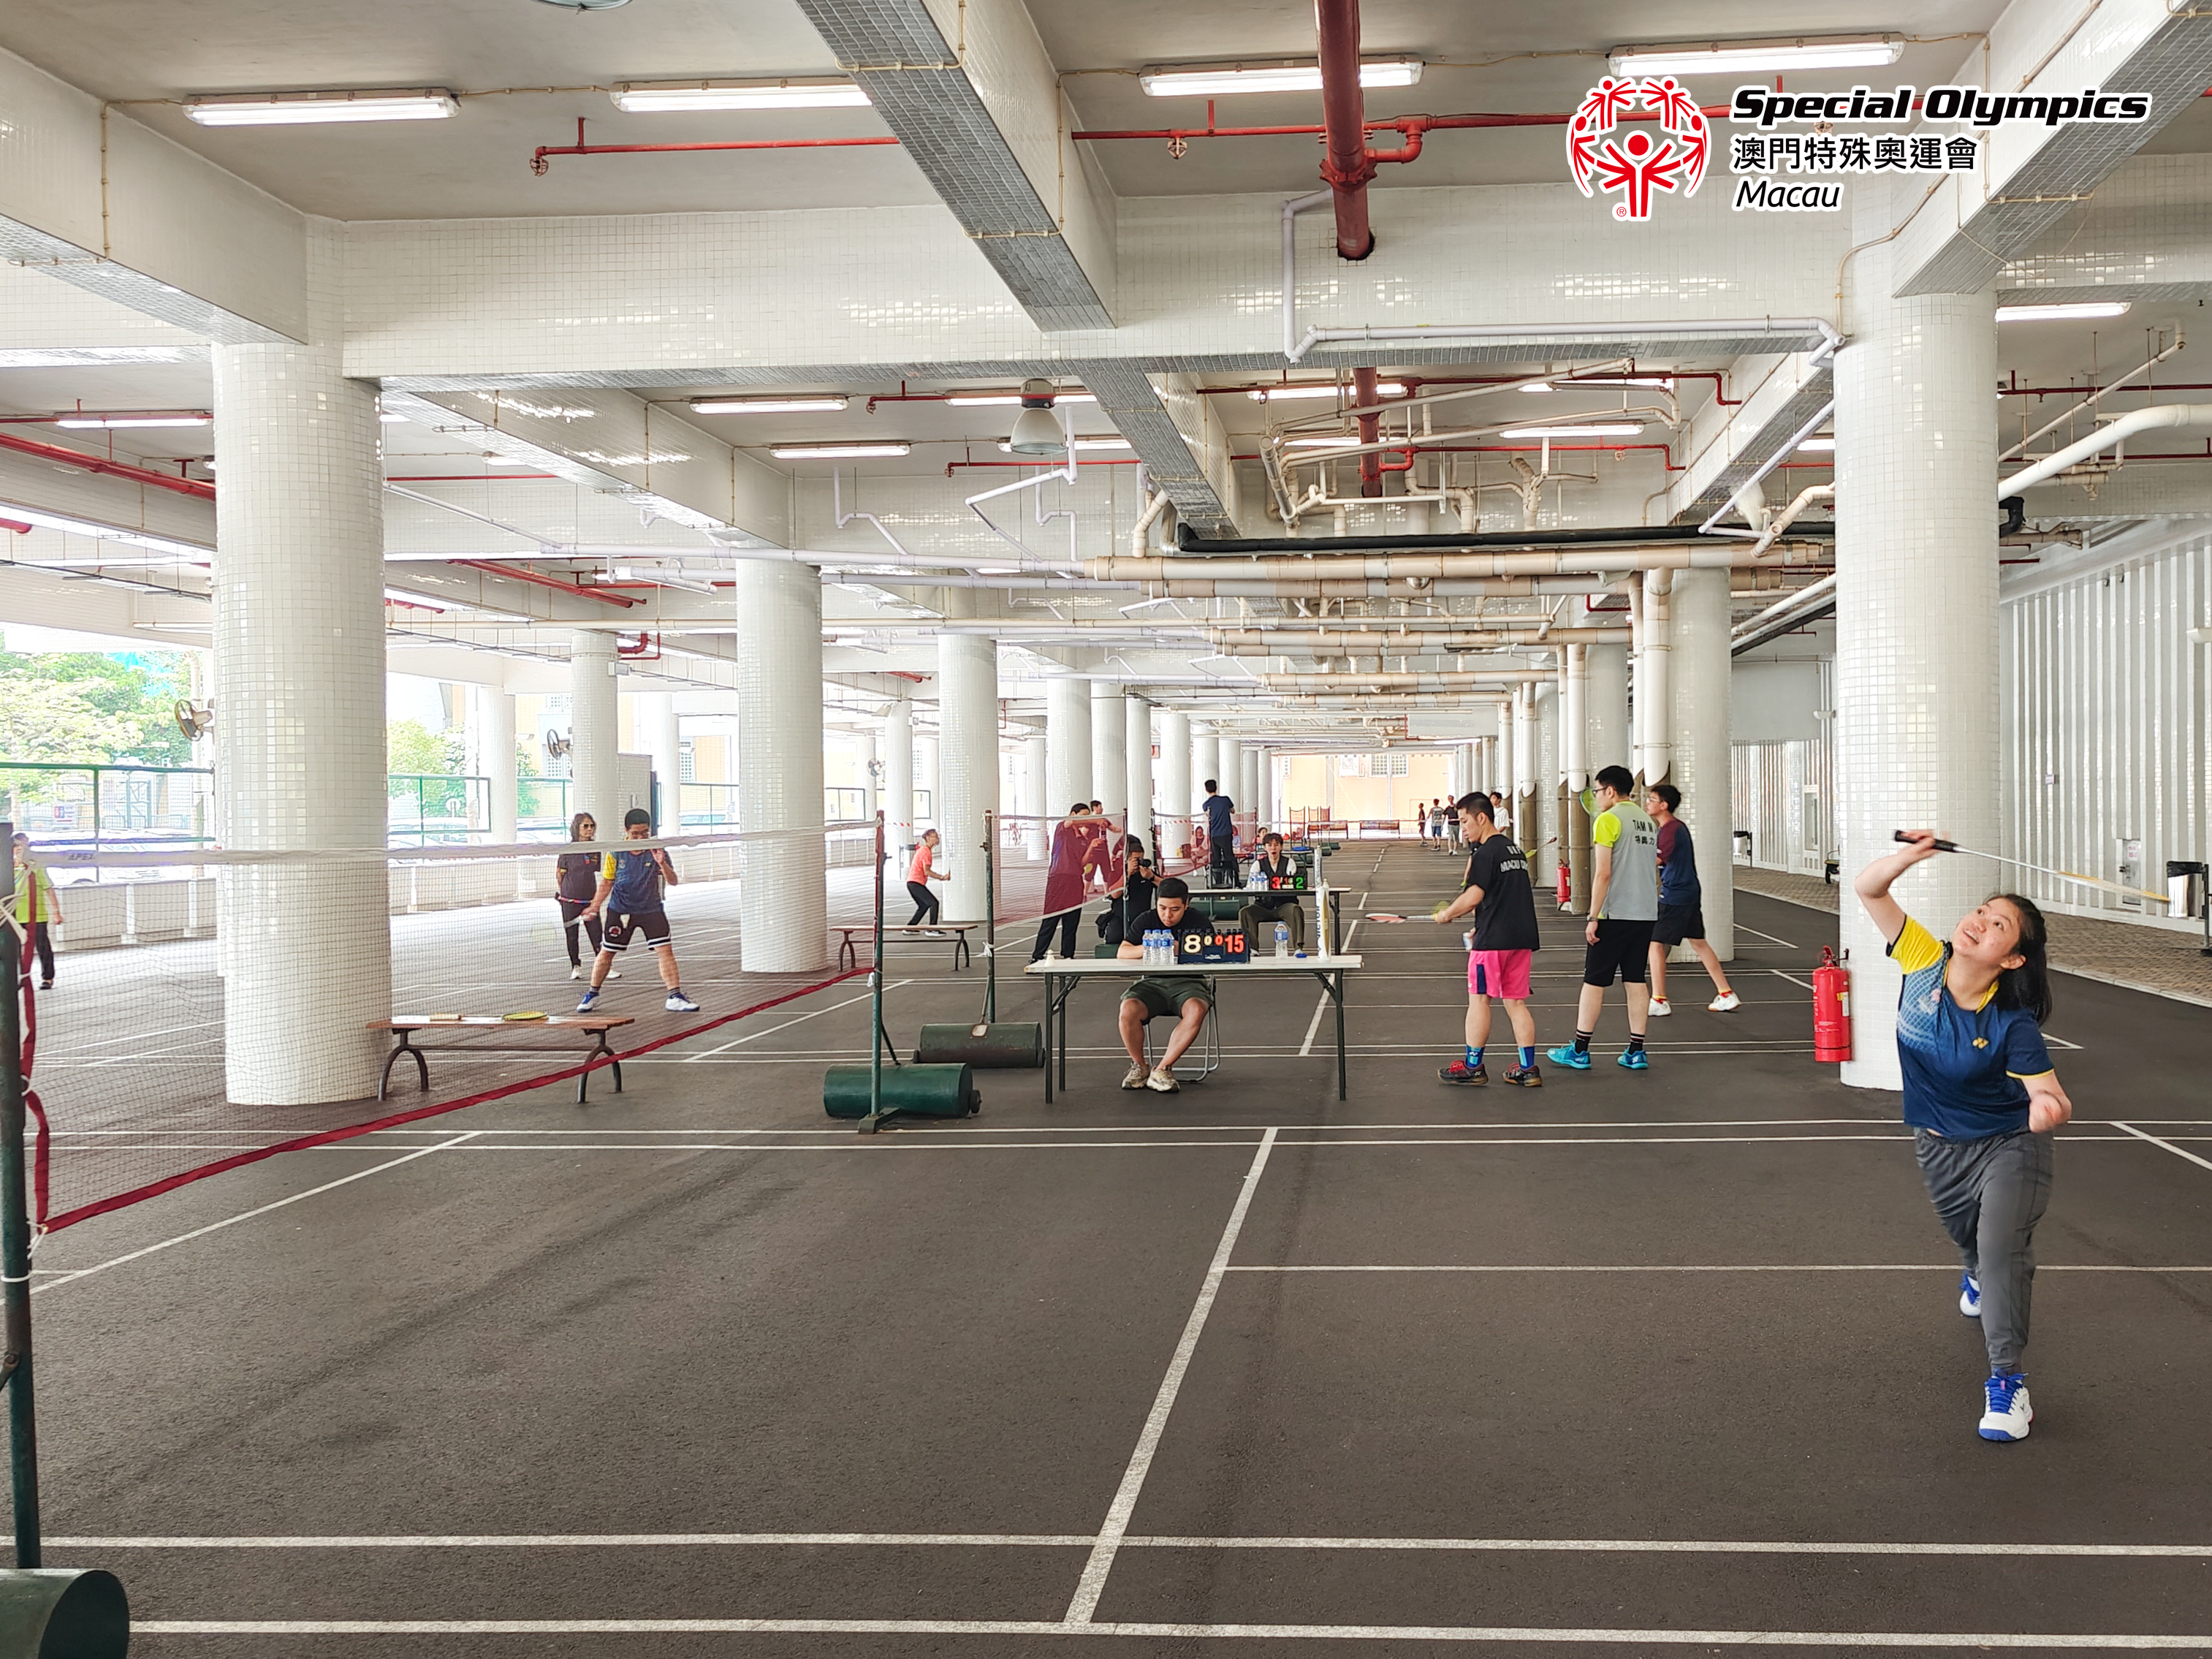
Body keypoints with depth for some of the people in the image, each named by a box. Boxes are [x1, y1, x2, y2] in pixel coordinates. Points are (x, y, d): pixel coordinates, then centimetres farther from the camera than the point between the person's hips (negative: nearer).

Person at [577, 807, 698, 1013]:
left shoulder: (656, 850, -10)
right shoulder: (615, 853, -8)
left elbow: (673, 882, -14)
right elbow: (607, 882, 5)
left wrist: (662, 864, -32)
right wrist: (594, 906, -2)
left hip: (651, 910, 0)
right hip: (620, 910, 0)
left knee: (665, 950, -10)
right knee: (606, 952, 8)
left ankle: (675, 997, -6)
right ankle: (592, 994, 27)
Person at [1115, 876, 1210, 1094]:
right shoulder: (1146, 921, 7)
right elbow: (1122, 953, -1)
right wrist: (1146, 949, -21)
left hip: (1188, 982, -1)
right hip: (1152, 982, 1)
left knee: (1196, 1011, -36)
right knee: (1128, 1010, -30)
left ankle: (1162, 1070, -24)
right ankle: (1139, 1067, -6)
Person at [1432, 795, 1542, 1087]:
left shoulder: (1486, 853, -11)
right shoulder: (1514, 849, 16)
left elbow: (1473, 896, -18)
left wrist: (1447, 913, -2)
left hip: (1494, 939, -8)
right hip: (1523, 936, 8)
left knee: (1479, 998, 1)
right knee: (1516, 1002, 9)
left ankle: (1473, 1068, 5)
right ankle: (1528, 1070, 7)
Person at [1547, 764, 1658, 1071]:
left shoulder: (1608, 820, -10)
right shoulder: (1648, 821, 13)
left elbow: (1603, 874, -16)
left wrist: (1593, 917, -14)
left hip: (1615, 915, -7)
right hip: (1646, 914, 7)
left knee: (1594, 982, 1)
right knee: (1636, 981, 10)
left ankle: (1580, 1051, 6)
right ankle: (1636, 1052, 9)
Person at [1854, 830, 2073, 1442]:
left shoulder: (2012, 1024, -28)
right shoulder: (1924, 961, -19)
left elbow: (2050, 1096, -27)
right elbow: (1868, 888, -19)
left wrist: (2050, 1110, -53)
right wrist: (1910, 857, -39)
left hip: (2008, 1145, -5)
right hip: (1938, 1145, 5)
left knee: (2002, 1248, -21)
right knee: (1968, 1237, 26)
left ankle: (2007, 1382, -13)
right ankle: (1977, 1275, 64)